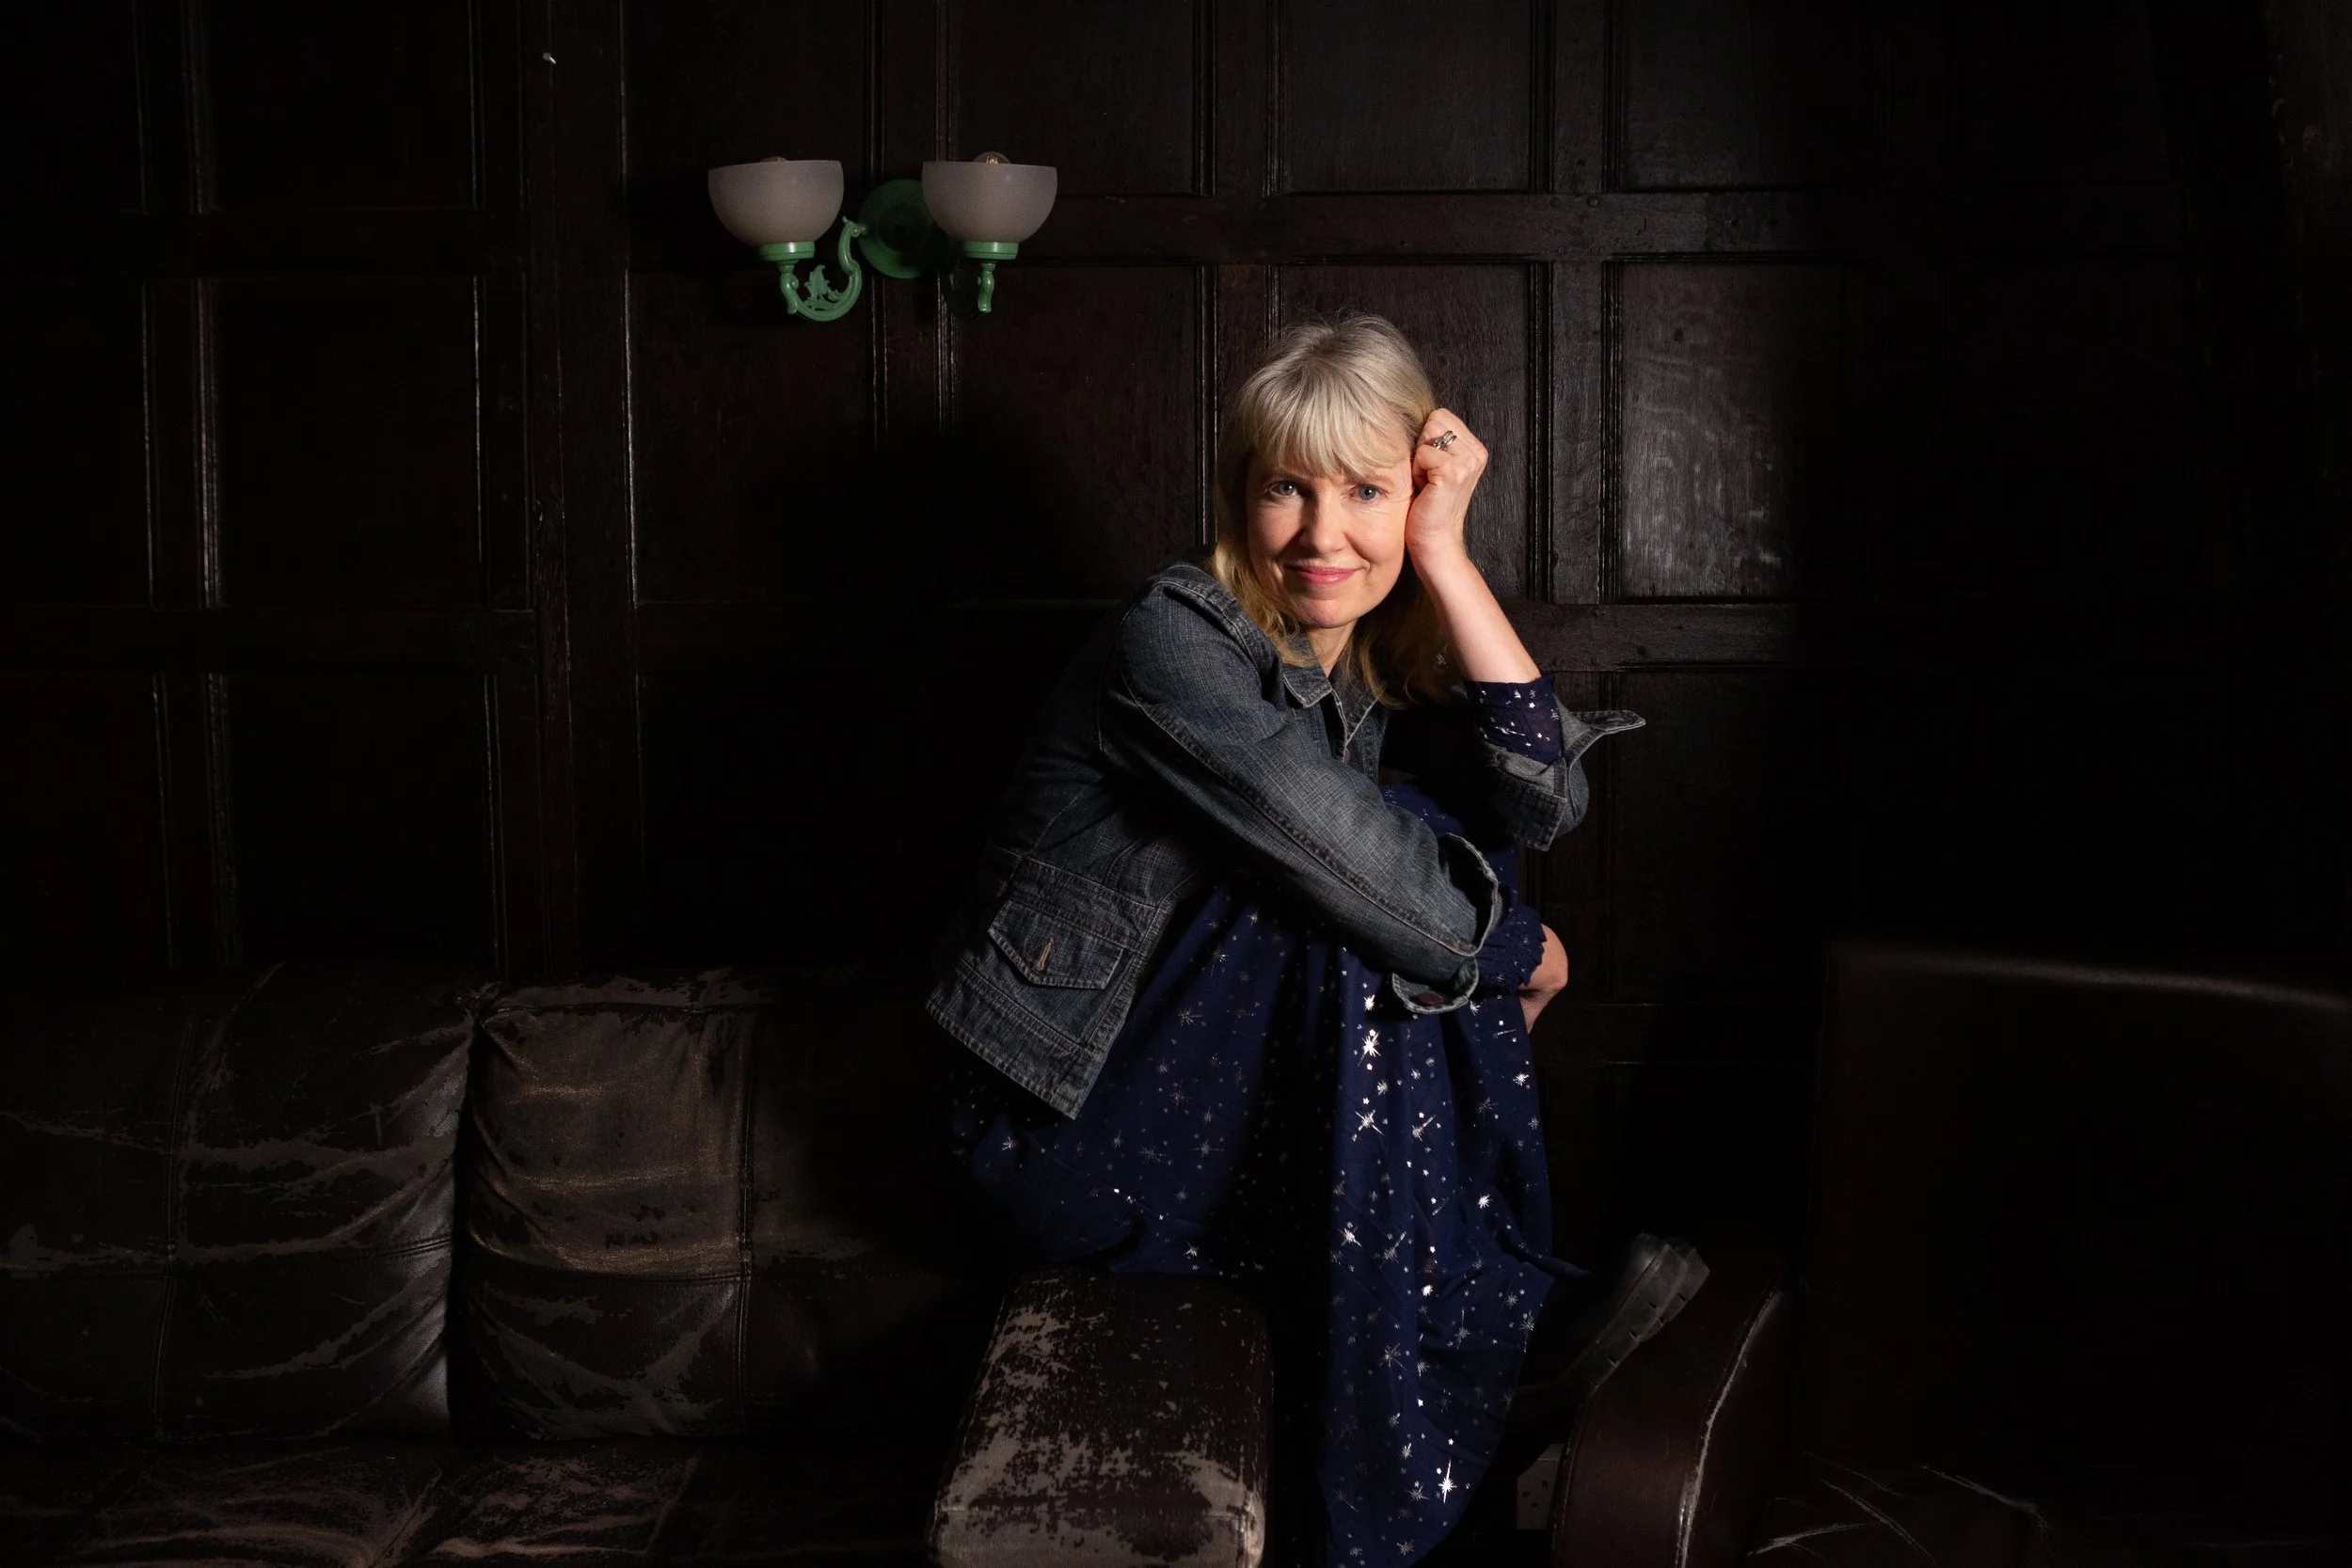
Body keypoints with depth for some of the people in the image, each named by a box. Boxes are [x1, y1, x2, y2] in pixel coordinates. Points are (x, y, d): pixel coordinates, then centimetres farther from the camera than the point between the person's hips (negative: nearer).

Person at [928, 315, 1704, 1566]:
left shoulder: (1388, 673, 5)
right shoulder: (1175, 641, -17)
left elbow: (1544, 798, -13)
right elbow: (1354, 867, -25)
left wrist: (1443, 553, -14)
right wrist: (1519, 949, -8)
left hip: (1224, 1127, 7)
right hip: (1069, 1143, -7)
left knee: (1445, 879, -8)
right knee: (1385, 920, -25)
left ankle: (1519, 1321, -7)